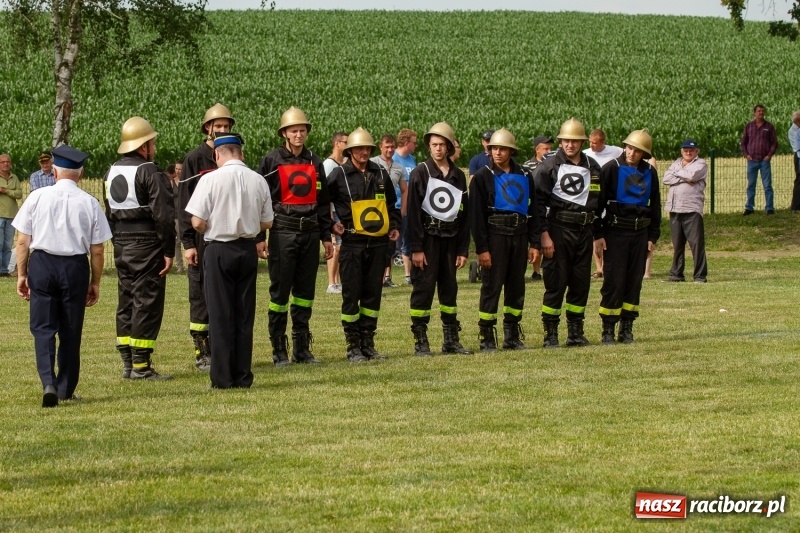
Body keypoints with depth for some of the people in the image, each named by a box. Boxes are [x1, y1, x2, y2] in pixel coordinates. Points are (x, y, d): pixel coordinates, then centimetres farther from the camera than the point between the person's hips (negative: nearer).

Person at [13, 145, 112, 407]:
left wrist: (22, 274, 8)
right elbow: (97, 250, 0)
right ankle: (66, 390, 18)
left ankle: (49, 383, -15)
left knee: (43, 328, 3)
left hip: (42, 264, -1)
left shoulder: (38, 197, -3)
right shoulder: (89, 203, -3)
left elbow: (22, 241, -1)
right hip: (76, 267, 1)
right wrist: (95, 283, 11)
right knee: (70, 331, 11)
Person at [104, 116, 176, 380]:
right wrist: (168, 251, -13)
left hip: (121, 247, 8)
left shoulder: (111, 173, 11)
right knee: (147, 304, -4)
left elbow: (108, 213, 14)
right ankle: (141, 366, -6)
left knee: (126, 303, 12)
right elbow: (164, 215, -17)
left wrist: (118, 242, 17)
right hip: (147, 246, -7)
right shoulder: (149, 172, -13)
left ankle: (127, 364, 13)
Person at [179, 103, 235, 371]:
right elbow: (185, 204, -5)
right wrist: (188, 243, -11)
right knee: (201, 295, 0)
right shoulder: (194, 159, -2)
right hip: (202, 239, -4)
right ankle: (202, 354, 5)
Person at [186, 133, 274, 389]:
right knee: (244, 315, 9)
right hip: (248, 250, 3)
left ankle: (222, 377, 0)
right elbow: (267, 222, 6)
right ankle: (243, 376, 10)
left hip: (219, 250, -3)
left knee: (220, 315, 1)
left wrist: (211, 230, 8)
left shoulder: (211, 179, -11)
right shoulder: (258, 180, 1)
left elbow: (197, 222, -13)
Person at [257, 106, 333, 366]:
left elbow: (323, 201, 17)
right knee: (279, 292, -2)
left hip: (310, 232, 4)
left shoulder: (314, 162, 12)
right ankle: (279, 351, 3)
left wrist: (326, 237, 13)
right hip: (282, 232, -4)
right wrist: (260, 237, -8)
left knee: (305, 291, 8)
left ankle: (302, 349, 14)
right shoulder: (271, 161, -2)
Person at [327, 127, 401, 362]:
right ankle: (353, 347, 3)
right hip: (352, 242, -4)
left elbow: (391, 203, 23)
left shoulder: (380, 174, 11)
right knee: (351, 294, -2)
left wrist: (394, 225, 11)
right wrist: (330, 224, -7)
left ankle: (368, 344, 16)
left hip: (378, 242, 4)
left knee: (373, 294, 8)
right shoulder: (339, 175, -3)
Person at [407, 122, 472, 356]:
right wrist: (416, 248, -14)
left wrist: (463, 249, 6)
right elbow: (413, 212, -8)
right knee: (423, 288, -5)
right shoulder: (421, 173, -4)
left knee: (450, 288, 9)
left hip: (450, 239, 4)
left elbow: (465, 214, 12)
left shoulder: (458, 176, 9)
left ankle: (451, 340, 15)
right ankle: (420, 341, -2)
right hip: (428, 238, -4)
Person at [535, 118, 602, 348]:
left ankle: (576, 332, 16)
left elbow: (600, 201, 18)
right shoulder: (549, 167, -4)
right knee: (555, 283, -5)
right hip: (558, 228, -5)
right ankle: (550, 334, 1)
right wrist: (544, 234, -13)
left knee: (581, 284, 7)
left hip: (584, 229, 5)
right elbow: (539, 202, -7)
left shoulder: (593, 167, 11)